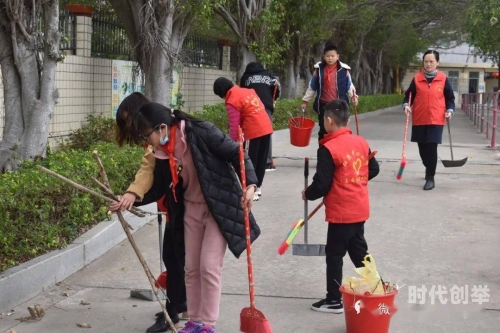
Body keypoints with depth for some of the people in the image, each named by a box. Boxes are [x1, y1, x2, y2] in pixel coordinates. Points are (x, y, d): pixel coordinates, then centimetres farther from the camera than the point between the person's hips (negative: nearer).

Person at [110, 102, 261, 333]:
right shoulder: (162, 152, -3)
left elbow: (237, 154, -19)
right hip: (191, 210, 7)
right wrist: (131, 200, -3)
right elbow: (158, 188, 7)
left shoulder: (201, 132, -23)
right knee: (191, 268, 10)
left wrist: (250, 184, -31)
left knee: (209, 266, -8)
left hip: (219, 207, -7)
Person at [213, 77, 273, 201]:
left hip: (254, 131, -8)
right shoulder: (247, 90, 15)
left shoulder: (231, 101, -8)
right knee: (262, 159, 13)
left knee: (251, 160, 0)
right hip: (266, 126, 8)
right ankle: (258, 188, 22)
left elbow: (234, 125, -11)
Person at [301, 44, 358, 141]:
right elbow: (312, 87, 10)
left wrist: (353, 96, -10)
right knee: (323, 130, 7)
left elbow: (349, 86, 6)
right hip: (323, 105, 1)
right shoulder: (319, 69, 1)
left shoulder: (344, 70, -2)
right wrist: (305, 100, 12)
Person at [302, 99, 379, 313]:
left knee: (334, 254, 4)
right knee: (359, 249, 21)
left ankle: (334, 300, 11)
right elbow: (373, 169, 13)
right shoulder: (361, 142, 3)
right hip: (360, 209, 7)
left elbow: (322, 184, -19)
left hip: (341, 212, -7)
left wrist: (308, 194, 0)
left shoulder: (328, 149, -19)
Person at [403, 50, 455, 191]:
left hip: (436, 120, -2)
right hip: (419, 120, 2)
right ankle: (429, 169, 37)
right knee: (423, 148, 11)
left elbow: (450, 97, 7)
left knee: (431, 147, -10)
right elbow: (409, 95, 8)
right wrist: (406, 105, -10)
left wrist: (450, 110, -7)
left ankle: (430, 178, -4)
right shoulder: (417, 78, 2)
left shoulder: (443, 79, 0)